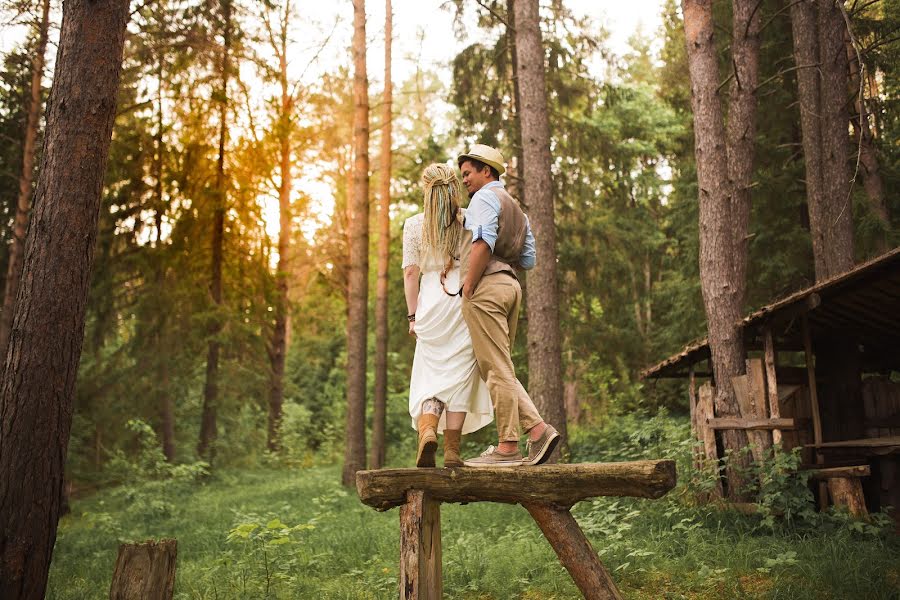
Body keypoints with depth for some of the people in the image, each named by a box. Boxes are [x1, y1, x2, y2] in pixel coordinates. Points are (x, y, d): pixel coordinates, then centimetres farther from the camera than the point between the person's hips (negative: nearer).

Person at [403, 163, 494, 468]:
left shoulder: (414, 224, 4)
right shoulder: (470, 219, 4)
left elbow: (410, 272, 0)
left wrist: (412, 315, 4)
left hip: (431, 303, 0)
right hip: (465, 300, 0)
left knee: (430, 375, 7)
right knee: (459, 374, 4)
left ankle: (427, 430, -19)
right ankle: (452, 450, 3)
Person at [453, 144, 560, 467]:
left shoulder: (485, 197, -1)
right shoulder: (516, 208, 28)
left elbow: (483, 243, -17)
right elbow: (528, 259, 23)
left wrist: (467, 288, -14)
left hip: (486, 287, -9)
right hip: (510, 285, 9)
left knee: (496, 368, -8)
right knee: (498, 368, 10)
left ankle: (507, 447, -6)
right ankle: (538, 429, 1)